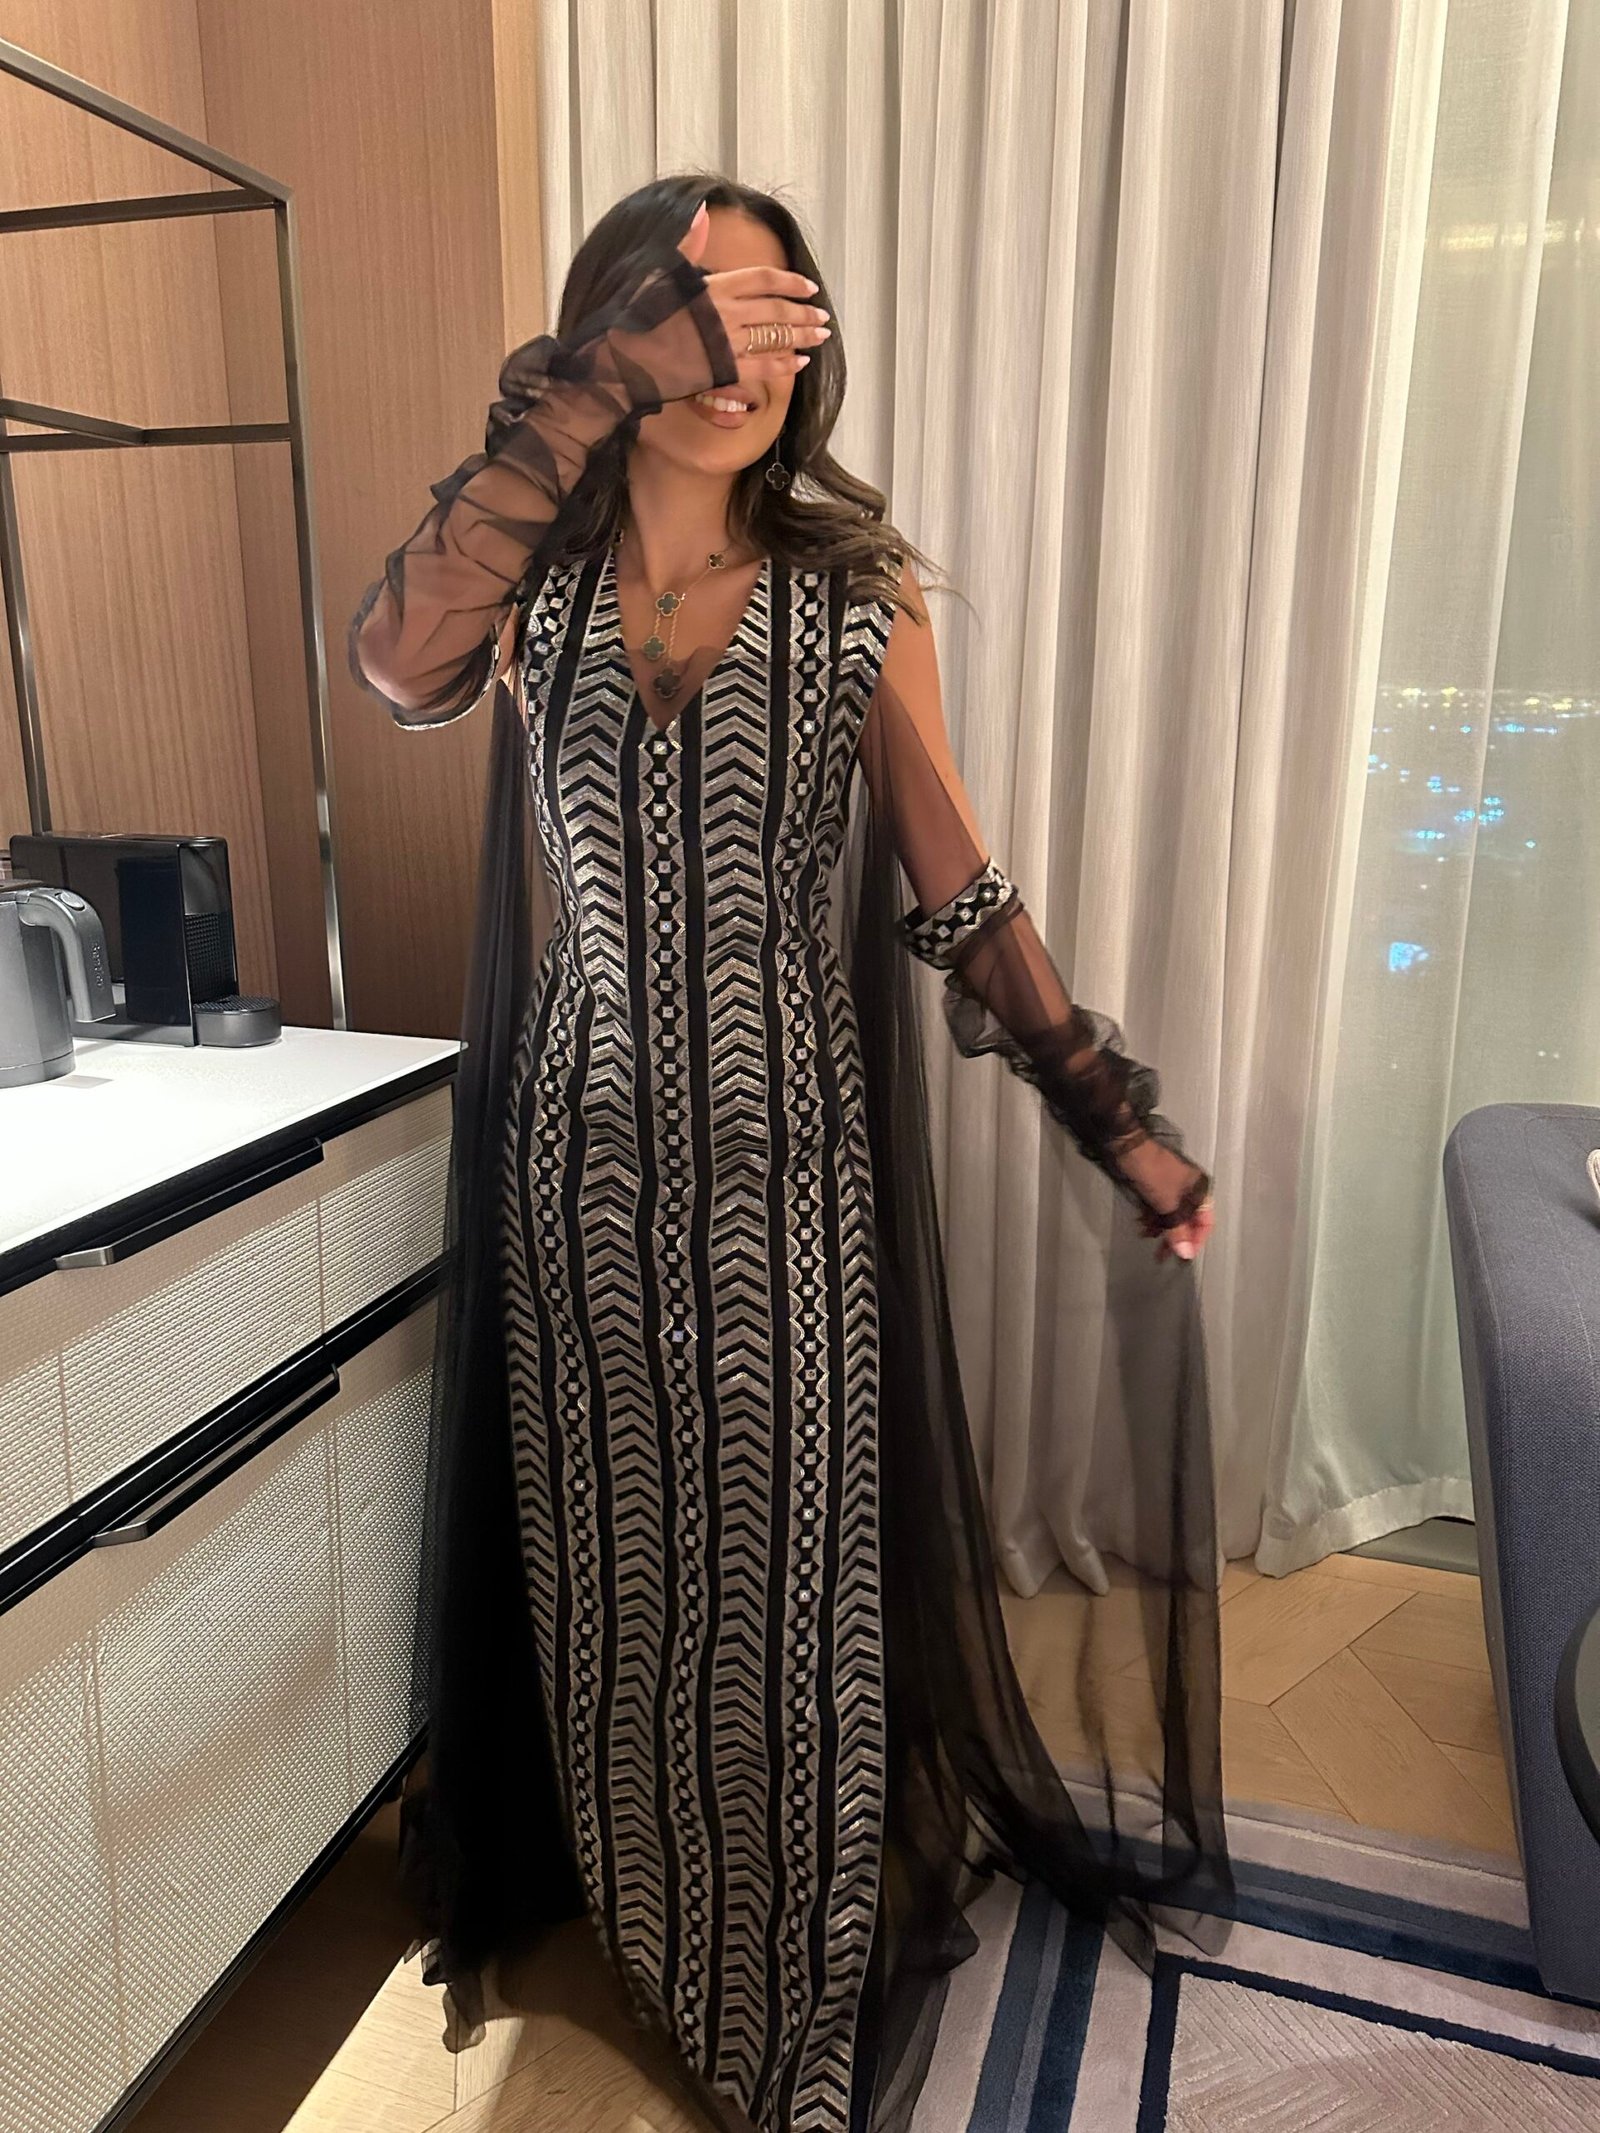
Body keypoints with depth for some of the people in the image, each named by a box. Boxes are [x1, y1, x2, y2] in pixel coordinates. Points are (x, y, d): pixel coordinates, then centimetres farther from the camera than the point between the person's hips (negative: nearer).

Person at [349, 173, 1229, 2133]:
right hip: (584, 1165, 2)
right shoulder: (539, 586, 2)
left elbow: (964, 897, 0)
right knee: (613, 1567, 16)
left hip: (784, 1170, -1)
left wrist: (1118, 1122, -2)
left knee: (784, 1578, 9)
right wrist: (604, 383, -25)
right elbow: (396, 665, -22)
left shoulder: (855, 597, 0)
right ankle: (636, 1927, 45)